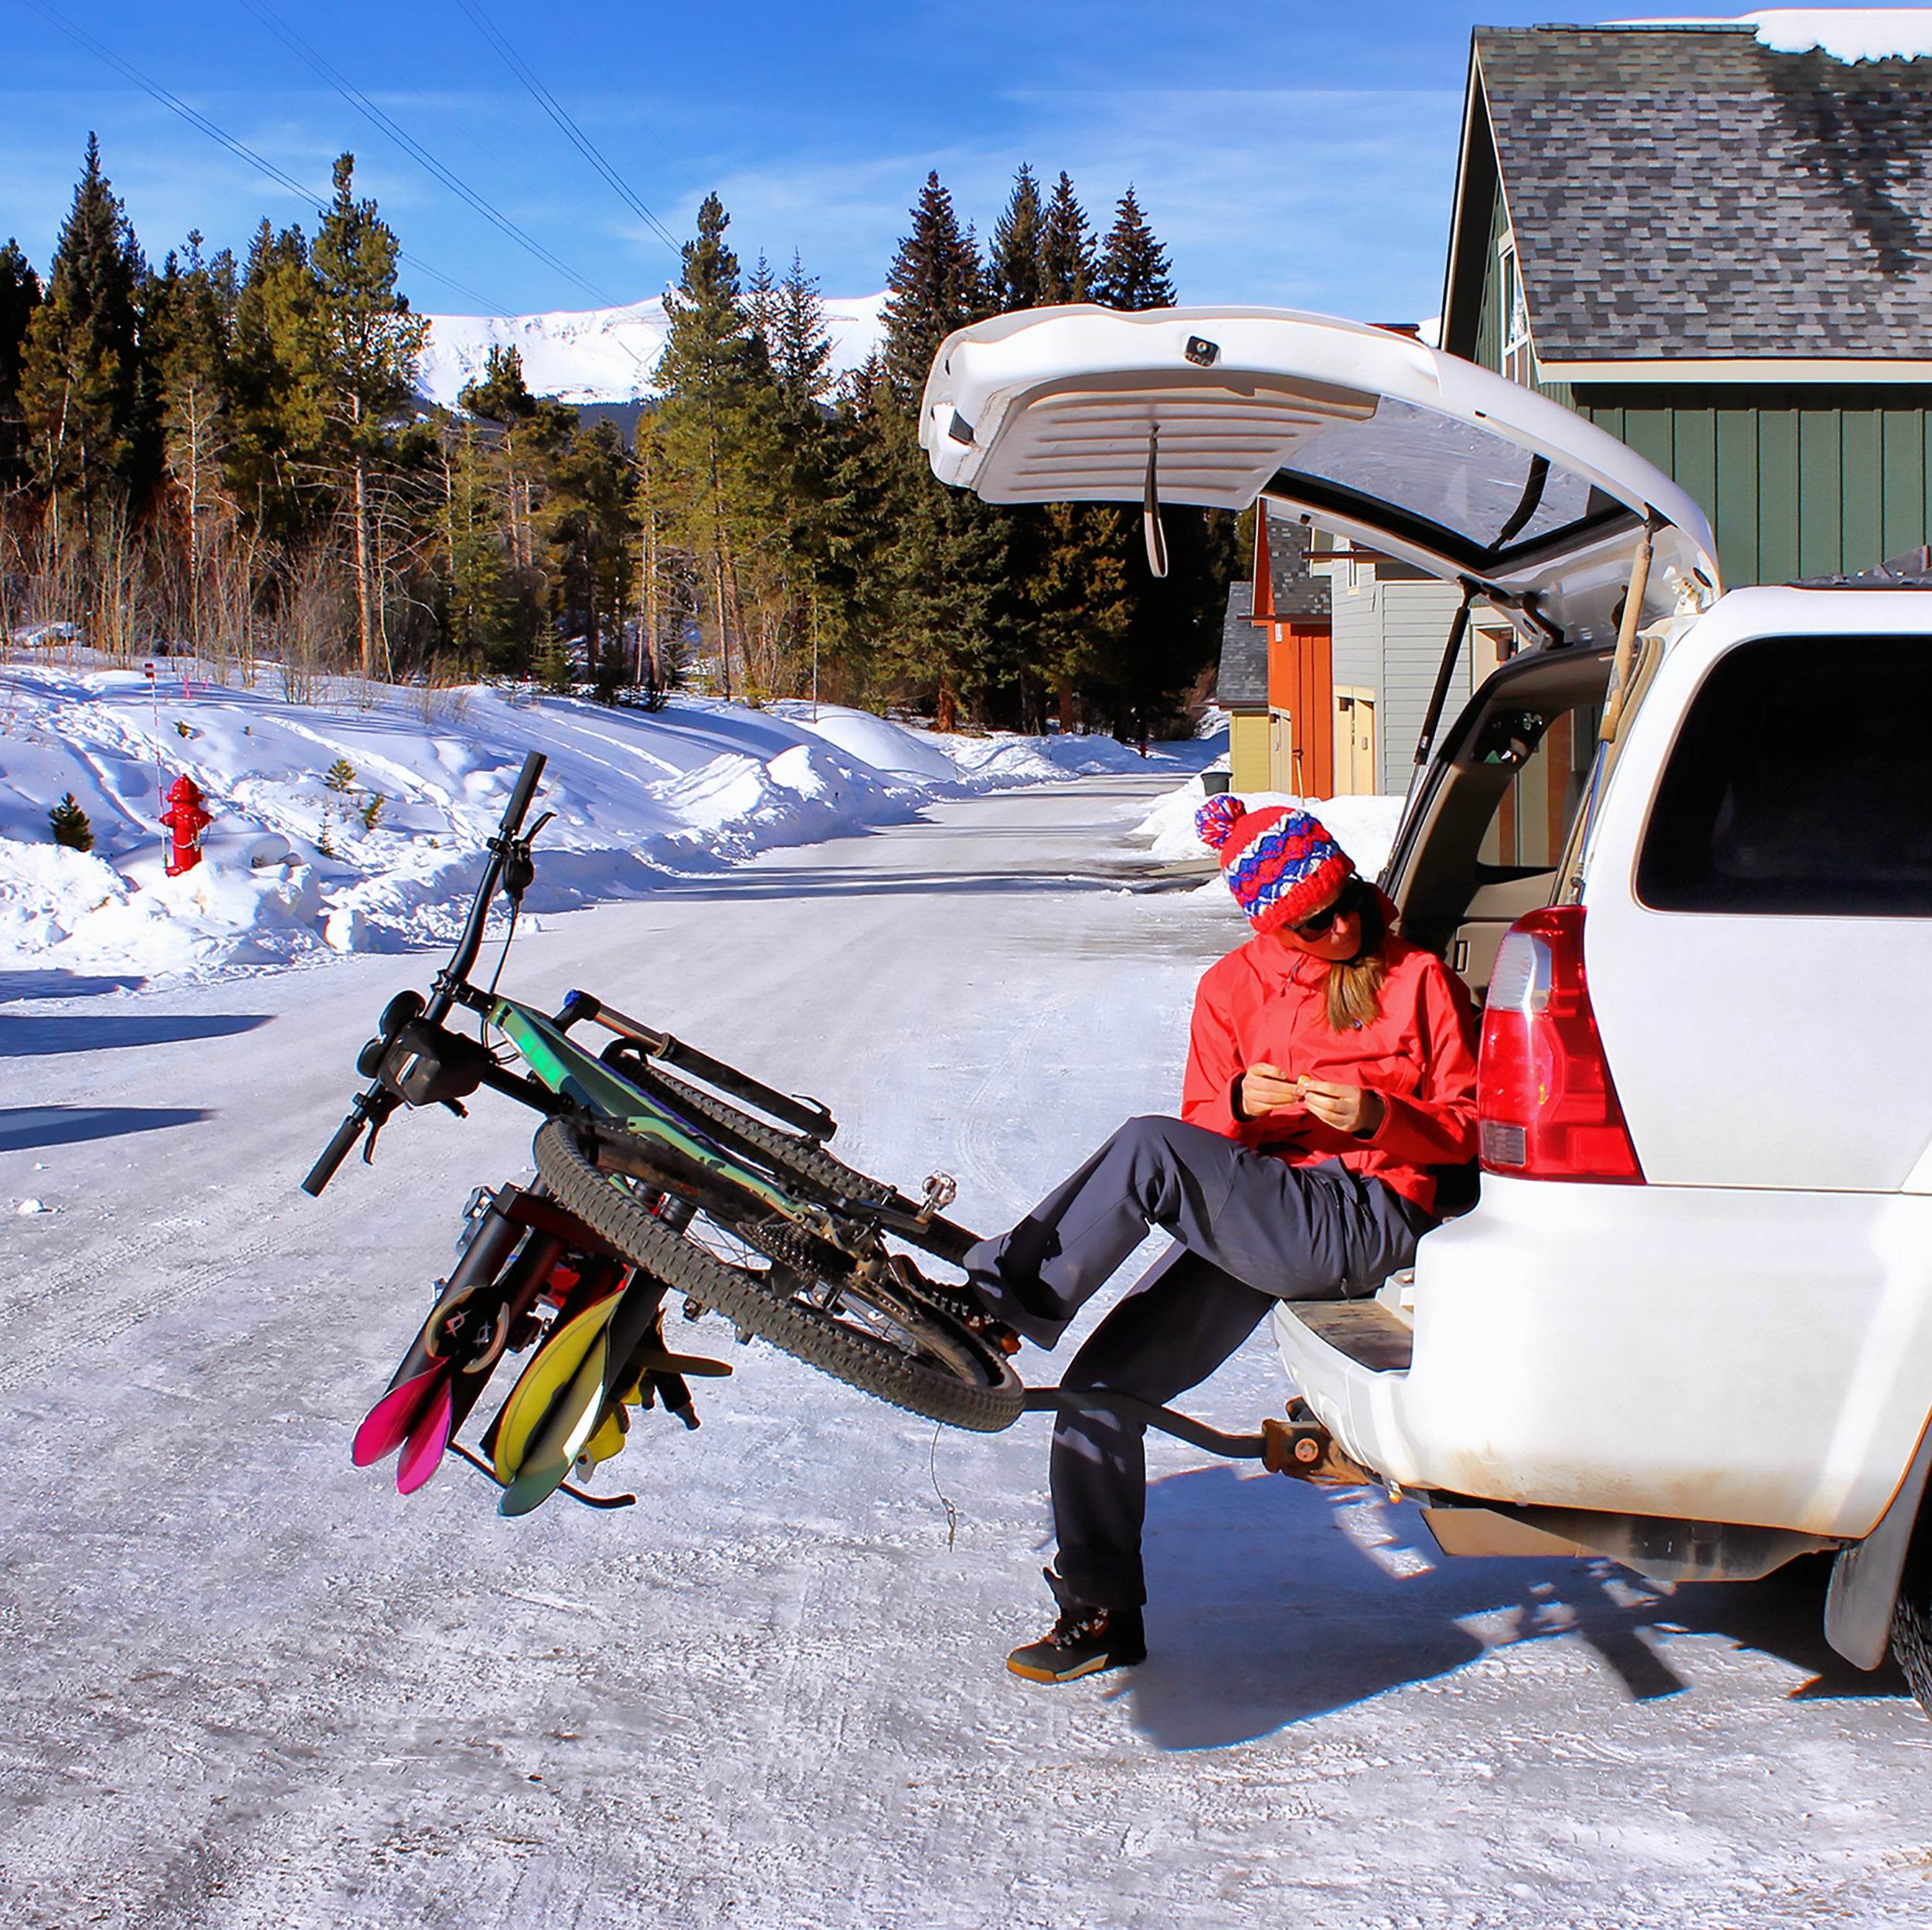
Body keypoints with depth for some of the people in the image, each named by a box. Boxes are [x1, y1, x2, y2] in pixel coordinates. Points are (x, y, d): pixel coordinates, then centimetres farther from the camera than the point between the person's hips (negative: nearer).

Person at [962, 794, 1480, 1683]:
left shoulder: (1417, 979, 8)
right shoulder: (1235, 987, 16)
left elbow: (1465, 1127, 8)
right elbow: (1204, 1130, 18)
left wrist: (1376, 1116, -12)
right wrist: (1242, 1106, -7)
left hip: (1367, 1219, -5)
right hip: (1254, 1225, 5)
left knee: (1147, 1150, -29)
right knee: (1102, 1384, -8)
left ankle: (999, 1303, -21)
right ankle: (1101, 1612, 4)